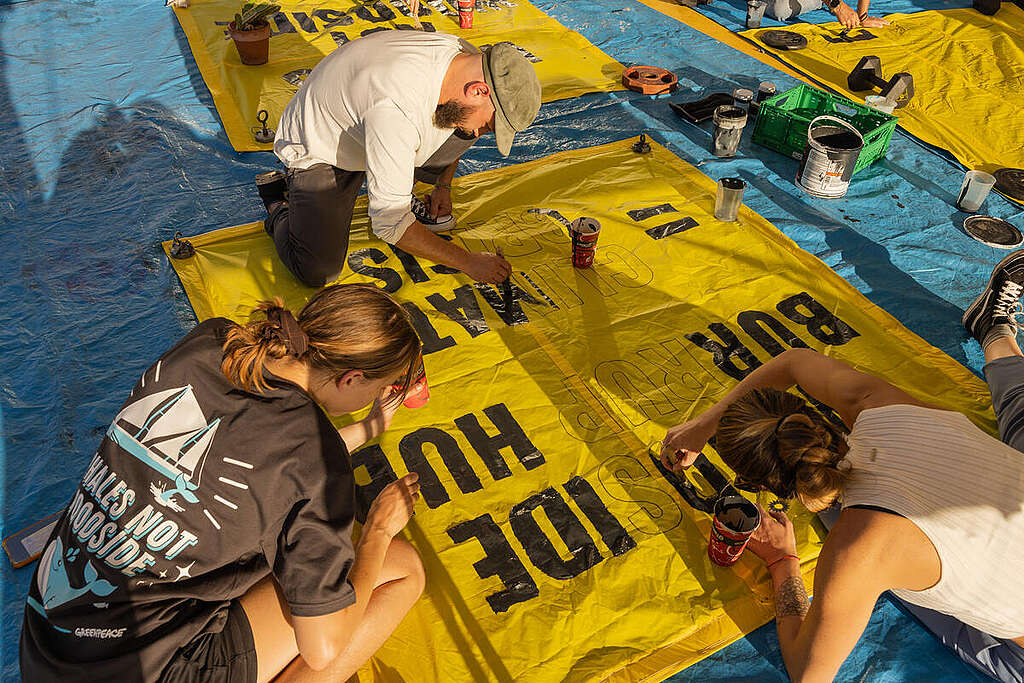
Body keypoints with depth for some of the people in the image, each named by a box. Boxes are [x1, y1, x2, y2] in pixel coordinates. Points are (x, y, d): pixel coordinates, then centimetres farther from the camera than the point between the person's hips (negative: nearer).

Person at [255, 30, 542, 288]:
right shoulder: (397, 111, -42)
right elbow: (389, 223, -36)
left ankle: (400, 194, 5)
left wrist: (444, 184, 5)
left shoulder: (465, 56, -17)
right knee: (317, 272, -20)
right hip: (318, 152, -6)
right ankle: (279, 207, 10)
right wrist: (467, 261, -30)